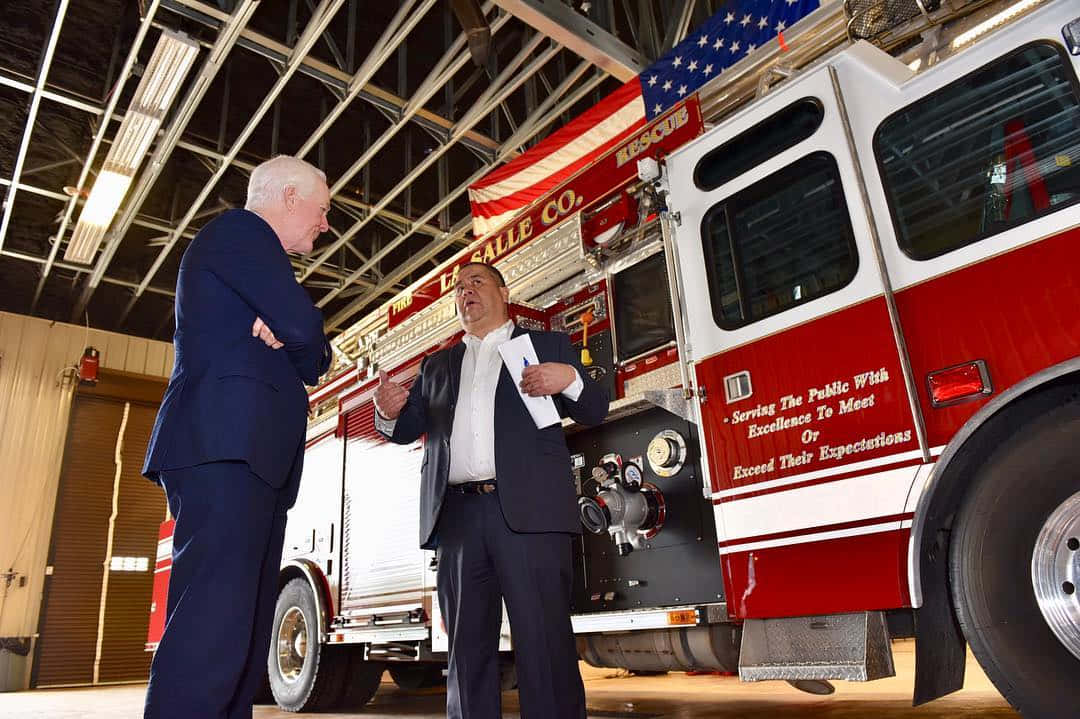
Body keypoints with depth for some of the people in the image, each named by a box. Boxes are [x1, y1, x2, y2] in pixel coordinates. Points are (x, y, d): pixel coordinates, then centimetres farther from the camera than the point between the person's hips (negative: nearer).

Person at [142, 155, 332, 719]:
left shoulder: (256, 253, 31)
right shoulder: (240, 230, 3)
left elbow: (313, 363, 23)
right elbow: (302, 323, -11)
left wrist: (281, 334, 3)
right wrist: (289, 334, 11)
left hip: (251, 459, 10)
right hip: (225, 445, -10)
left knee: (243, 627, 6)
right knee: (215, 623, -17)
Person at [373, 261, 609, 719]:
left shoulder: (548, 345, 15)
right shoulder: (437, 366, 25)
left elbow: (595, 411, 9)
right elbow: (407, 430, 18)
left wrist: (569, 379, -13)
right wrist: (389, 413, -5)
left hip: (529, 510, -3)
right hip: (458, 515, 4)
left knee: (543, 642, -7)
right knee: (468, 646, 8)